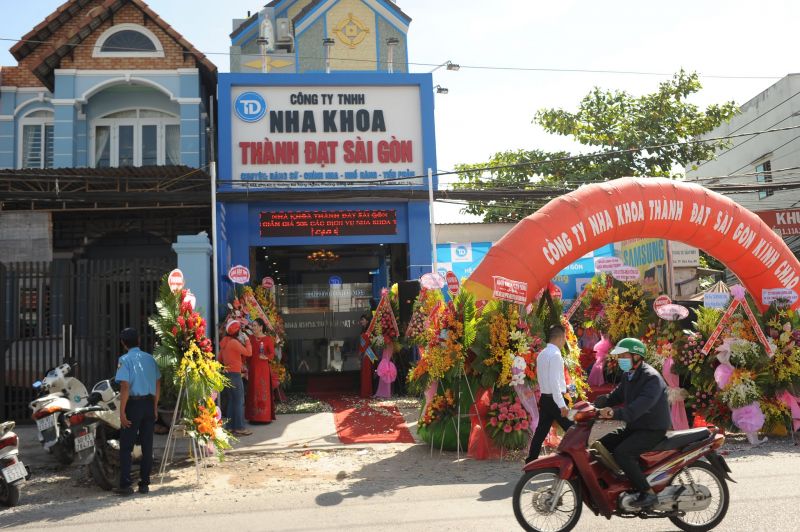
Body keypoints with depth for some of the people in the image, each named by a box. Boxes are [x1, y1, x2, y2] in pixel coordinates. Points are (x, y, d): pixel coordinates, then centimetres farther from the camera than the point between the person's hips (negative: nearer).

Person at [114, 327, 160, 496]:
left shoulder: (125, 360, -7)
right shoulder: (149, 358, 9)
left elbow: (125, 387, -15)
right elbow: (158, 384, 10)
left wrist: (122, 412, -12)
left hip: (133, 404, -5)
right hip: (149, 403, 5)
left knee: (126, 446, 3)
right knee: (147, 446, 9)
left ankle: (125, 485, 1)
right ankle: (144, 483, 13)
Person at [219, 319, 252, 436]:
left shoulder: (224, 342, 11)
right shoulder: (234, 342, -15)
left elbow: (220, 358, 17)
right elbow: (248, 352, -14)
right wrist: (247, 340, -3)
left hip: (227, 374, 9)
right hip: (235, 375, -9)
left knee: (231, 401, 14)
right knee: (239, 402, -4)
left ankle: (230, 426, 17)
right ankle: (239, 428, -3)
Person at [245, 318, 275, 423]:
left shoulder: (268, 339, -4)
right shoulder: (251, 338, 9)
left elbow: (272, 354, -8)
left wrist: (266, 357, -27)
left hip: (263, 368, -4)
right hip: (252, 368, 4)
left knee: (263, 391, -2)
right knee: (253, 391, 5)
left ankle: (264, 416, 4)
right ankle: (254, 417, 10)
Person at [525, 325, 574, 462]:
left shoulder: (542, 354, 12)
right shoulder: (555, 355, -17)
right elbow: (554, 382, -23)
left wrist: (565, 387, 27)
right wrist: (562, 405, -23)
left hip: (545, 398, 9)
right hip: (555, 400, -9)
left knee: (541, 432, 10)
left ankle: (531, 461, 11)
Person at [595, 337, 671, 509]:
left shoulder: (651, 377, -20)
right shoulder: (629, 375, 11)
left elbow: (641, 405, -35)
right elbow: (615, 396, 11)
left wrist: (615, 413, -48)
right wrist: (594, 404, -7)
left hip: (652, 430, -9)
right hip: (634, 427, 9)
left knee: (621, 453, -27)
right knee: (601, 444, 1)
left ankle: (648, 493, -19)